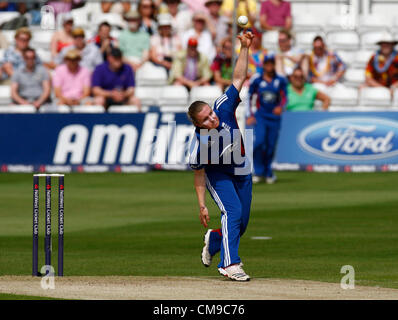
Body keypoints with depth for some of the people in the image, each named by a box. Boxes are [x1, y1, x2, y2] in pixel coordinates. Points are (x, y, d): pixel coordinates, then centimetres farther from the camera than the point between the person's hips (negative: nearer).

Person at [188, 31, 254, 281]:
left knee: (241, 224, 6)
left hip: (241, 172, 5)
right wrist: (202, 206, -19)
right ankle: (231, 264, -24)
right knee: (233, 211, -24)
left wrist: (245, 48, -29)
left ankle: (213, 241, 37)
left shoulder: (223, 108, -22)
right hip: (217, 174, -5)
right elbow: (199, 175, -18)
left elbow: (238, 78, -20)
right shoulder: (200, 142, -29)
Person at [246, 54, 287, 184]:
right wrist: (250, 115, 0)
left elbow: (284, 98, 7)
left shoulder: (281, 81, 3)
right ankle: (258, 172, -5)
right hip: (260, 116, -1)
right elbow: (249, 97, 7)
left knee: (271, 145, 2)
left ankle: (268, 172, 19)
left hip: (275, 117, 1)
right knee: (259, 142, -18)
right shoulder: (256, 80, 1)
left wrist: (281, 107, -14)